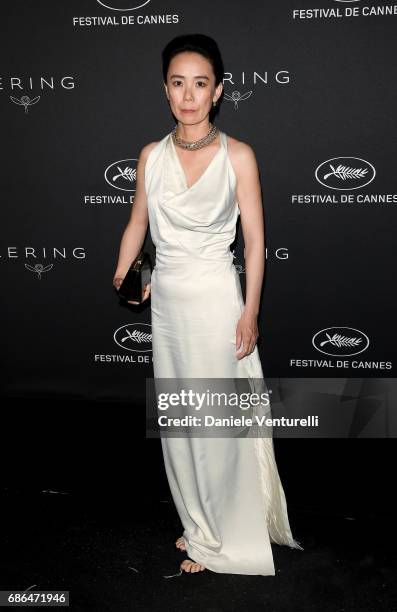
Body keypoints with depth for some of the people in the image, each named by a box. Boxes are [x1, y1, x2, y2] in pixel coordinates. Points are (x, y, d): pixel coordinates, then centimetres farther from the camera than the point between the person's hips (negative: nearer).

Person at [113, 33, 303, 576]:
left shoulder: (238, 156, -7)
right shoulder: (151, 155, 5)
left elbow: (255, 239, -6)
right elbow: (138, 222, 12)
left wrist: (250, 312, -10)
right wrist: (121, 276, -1)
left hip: (215, 299, -4)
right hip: (165, 298, 5)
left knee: (218, 421, 3)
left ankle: (219, 540, 23)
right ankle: (198, 523, 34)